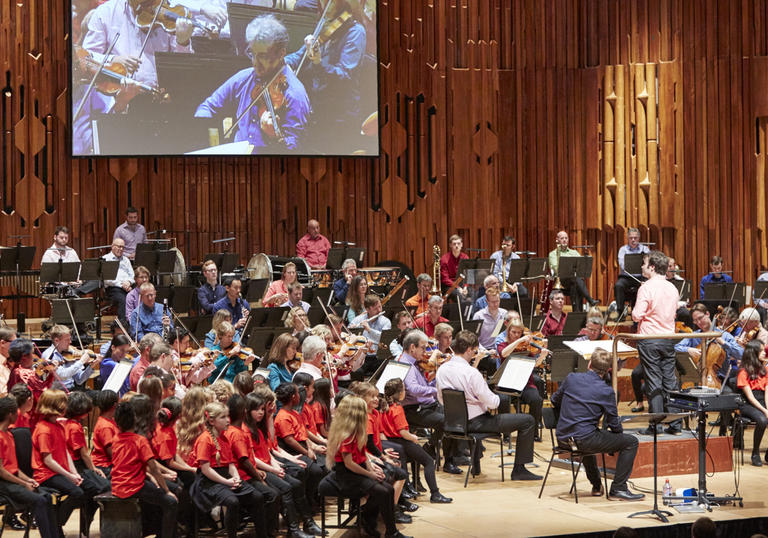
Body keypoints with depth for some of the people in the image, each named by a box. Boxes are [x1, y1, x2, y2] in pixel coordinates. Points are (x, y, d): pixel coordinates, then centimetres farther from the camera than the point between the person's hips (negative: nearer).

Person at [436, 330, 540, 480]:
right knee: (528, 421, -4)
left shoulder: (441, 370, -3)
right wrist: (498, 398, 1)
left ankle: (476, 465, 45)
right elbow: (492, 403, -21)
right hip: (476, 422, -8)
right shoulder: (471, 373, -24)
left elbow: (441, 399, 10)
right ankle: (519, 469, 1)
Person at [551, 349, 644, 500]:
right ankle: (618, 488, 3)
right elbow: (614, 424, -5)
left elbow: (555, 400, 17)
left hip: (562, 438, 7)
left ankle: (597, 486, 43)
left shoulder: (571, 378, 2)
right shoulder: (606, 391, -11)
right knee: (631, 442, 3)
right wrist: (619, 431, 18)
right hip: (583, 440, -7)